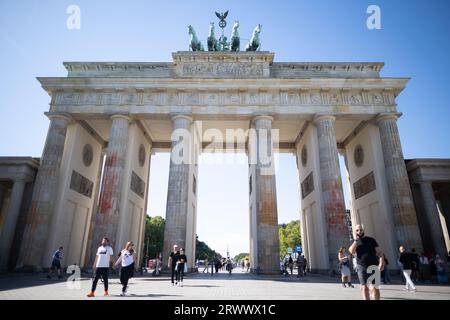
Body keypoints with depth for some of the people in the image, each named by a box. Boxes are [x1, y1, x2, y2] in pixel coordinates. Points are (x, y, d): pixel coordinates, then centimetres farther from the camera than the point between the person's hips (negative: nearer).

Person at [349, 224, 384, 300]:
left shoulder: (371, 240, 7)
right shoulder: (355, 242, 12)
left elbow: (379, 251, 1)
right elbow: (351, 251, -6)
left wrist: (381, 262, -15)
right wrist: (356, 240, -8)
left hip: (373, 266, -2)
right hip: (361, 267, 2)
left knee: (374, 288, -8)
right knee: (364, 287, 4)